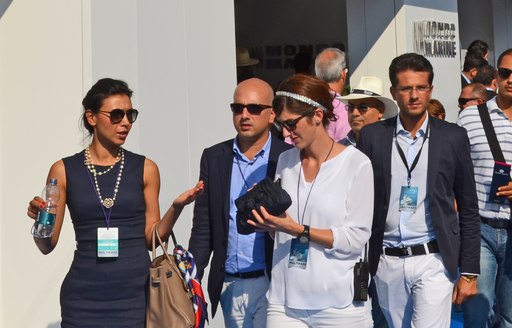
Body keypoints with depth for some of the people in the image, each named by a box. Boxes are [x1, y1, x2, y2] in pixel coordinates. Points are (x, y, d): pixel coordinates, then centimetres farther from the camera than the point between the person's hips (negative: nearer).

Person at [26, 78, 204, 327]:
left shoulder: (145, 169, 2)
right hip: (84, 297, 0)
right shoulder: (64, 170, 1)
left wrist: (176, 208, -11)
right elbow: (47, 246, 3)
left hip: (135, 292, 1)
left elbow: (151, 237, 4)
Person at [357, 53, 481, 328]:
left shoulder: (453, 137, 0)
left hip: (433, 261, -2)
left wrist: (469, 272, 1)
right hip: (387, 263, 2)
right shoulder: (372, 136, 2)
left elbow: (468, 209, 3)